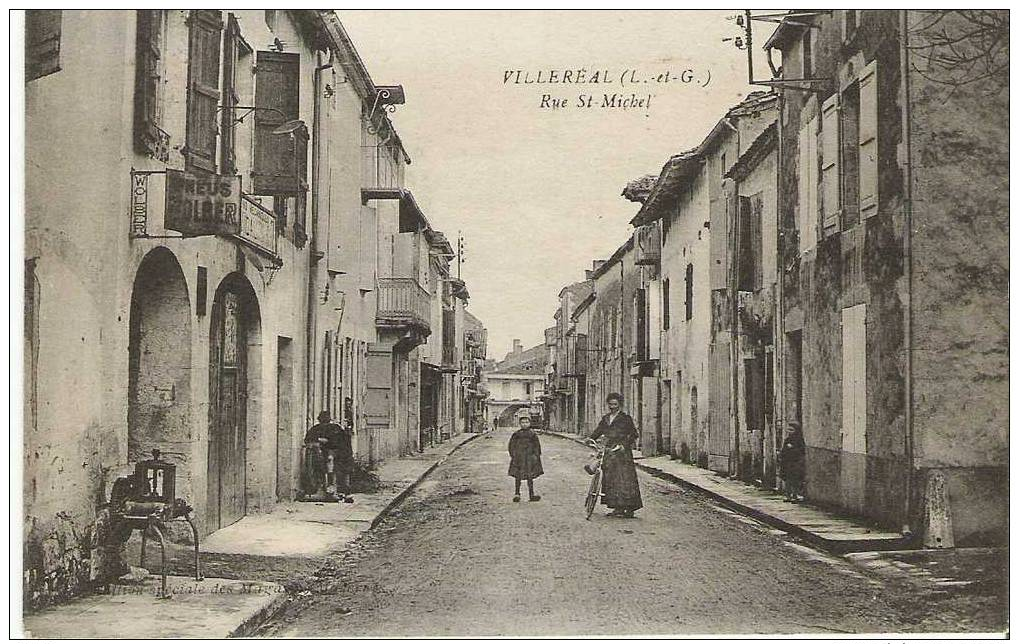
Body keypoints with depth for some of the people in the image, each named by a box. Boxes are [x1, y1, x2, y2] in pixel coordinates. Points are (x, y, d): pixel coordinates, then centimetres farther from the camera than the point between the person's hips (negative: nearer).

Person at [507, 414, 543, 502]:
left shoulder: (532, 434, 2)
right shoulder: (516, 434, 1)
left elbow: (537, 445, 6)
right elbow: (512, 445, 5)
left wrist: (536, 455, -2)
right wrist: (512, 455, -2)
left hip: (529, 458, 1)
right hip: (518, 458, -1)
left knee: (530, 477, 7)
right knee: (517, 476, 0)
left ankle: (531, 495, 14)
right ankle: (516, 494, 9)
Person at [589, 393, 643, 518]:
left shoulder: (625, 418, -1)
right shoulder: (605, 418, 16)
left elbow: (633, 434, -4)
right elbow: (598, 431, 15)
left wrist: (625, 445, -16)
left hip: (622, 453, -6)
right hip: (609, 453, 6)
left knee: (625, 479, -9)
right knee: (610, 480, 4)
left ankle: (629, 508, -6)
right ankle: (618, 507, 9)